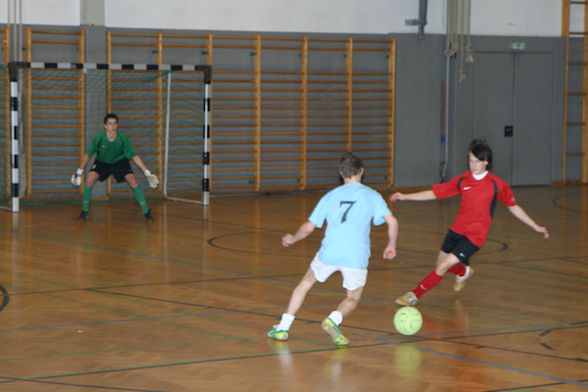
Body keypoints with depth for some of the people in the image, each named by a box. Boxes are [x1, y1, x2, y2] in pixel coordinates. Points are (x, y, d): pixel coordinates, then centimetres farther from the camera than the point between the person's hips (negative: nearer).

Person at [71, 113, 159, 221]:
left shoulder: (123, 138, -26)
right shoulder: (98, 138, -27)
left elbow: (134, 156, -17)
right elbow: (88, 155, -13)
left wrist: (147, 173, -19)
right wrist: (79, 172, -12)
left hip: (120, 162, 0)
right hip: (101, 162, 0)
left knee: (133, 181, -18)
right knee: (90, 179, -23)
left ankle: (146, 212, -6)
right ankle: (84, 211, -7)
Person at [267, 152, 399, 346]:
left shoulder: (331, 196, 12)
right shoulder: (372, 196, 8)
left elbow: (308, 227, 11)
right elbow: (392, 222, -3)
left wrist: (292, 239, 30)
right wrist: (391, 246, 14)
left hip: (329, 252, 2)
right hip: (356, 256, -2)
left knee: (306, 283, 25)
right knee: (353, 298, 17)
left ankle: (283, 327, 20)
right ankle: (333, 320, -16)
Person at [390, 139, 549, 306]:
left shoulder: (497, 185, -8)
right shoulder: (462, 180, 0)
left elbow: (513, 207, 5)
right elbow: (435, 193, 4)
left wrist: (536, 227, 6)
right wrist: (405, 197, -3)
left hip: (475, 236, -5)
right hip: (456, 229, 5)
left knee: (443, 267, -14)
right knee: (441, 264, 16)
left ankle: (414, 295, -1)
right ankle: (464, 272, 48)